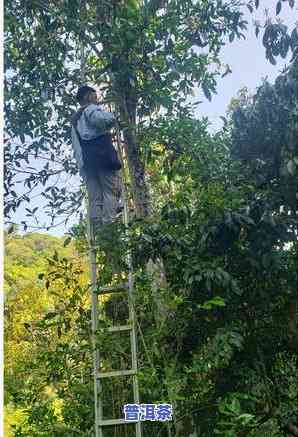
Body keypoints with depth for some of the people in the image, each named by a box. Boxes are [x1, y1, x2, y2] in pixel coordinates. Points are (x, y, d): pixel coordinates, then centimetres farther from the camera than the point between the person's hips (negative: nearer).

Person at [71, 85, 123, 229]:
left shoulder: (75, 119, 29)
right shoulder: (92, 109, 5)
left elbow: (75, 146, 23)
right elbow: (109, 120, -17)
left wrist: (81, 165, 20)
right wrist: (105, 130, 5)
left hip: (86, 161, 7)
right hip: (102, 155, -7)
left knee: (95, 198, 1)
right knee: (110, 191, -12)